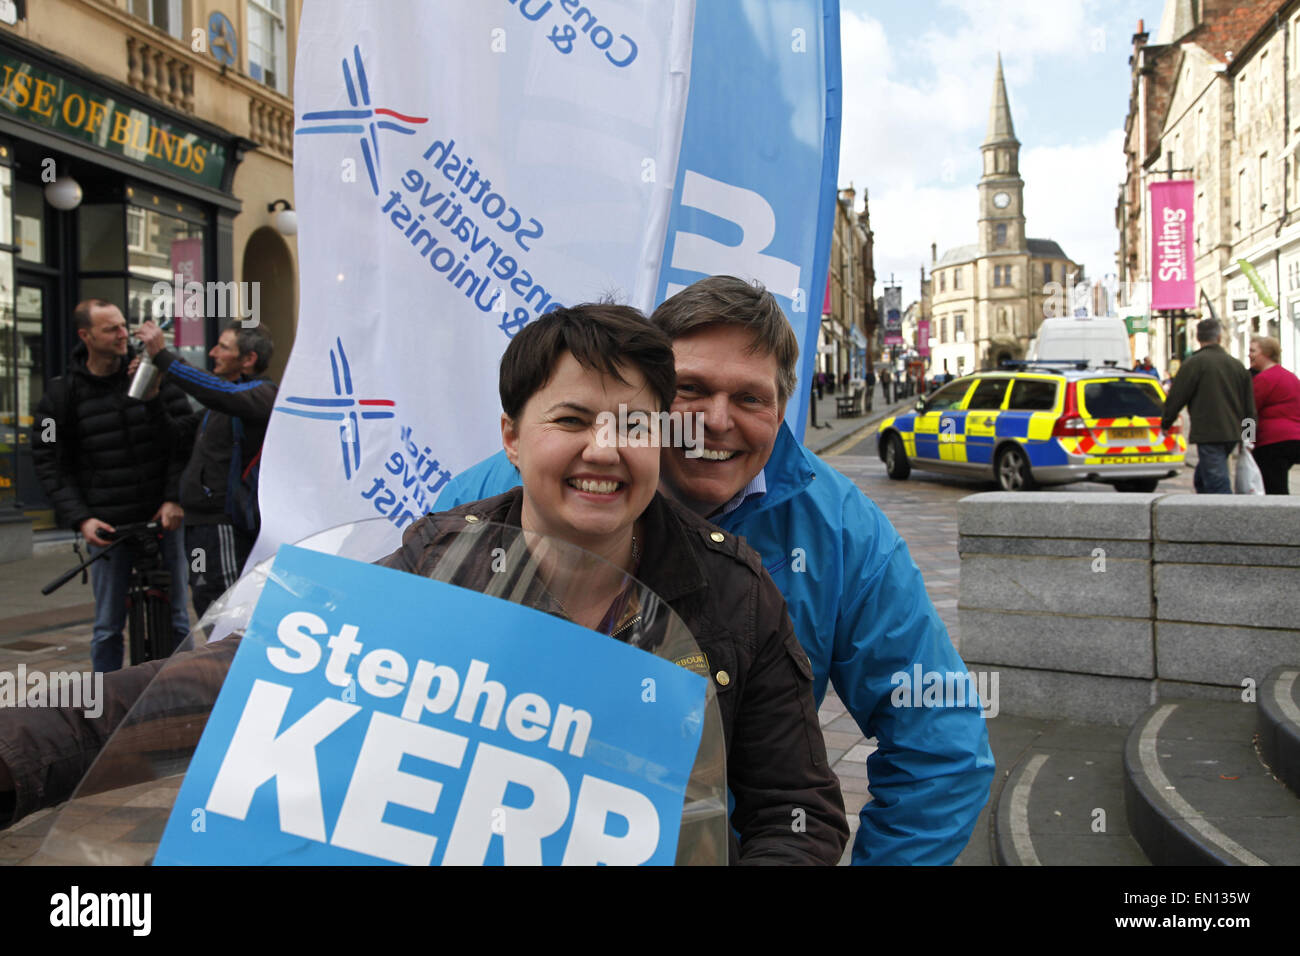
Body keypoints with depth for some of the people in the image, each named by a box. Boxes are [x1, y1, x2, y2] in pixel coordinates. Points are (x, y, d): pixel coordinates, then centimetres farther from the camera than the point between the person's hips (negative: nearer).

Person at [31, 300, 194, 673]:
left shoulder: (153, 376, 1)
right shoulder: (62, 393, -1)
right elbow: (47, 461, 2)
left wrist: (175, 499, -8)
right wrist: (80, 518, -8)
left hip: (162, 518, 1)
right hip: (107, 527, -1)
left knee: (176, 620, 8)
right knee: (108, 626, 7)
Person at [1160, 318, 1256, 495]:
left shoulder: (1194, 364, -7)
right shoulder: (1237, 365, 14)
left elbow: (1176, 398, -6)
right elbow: (1249, 406, 16)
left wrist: (1165, 424, 7)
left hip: (1208, 435, -7)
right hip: (1232, 434, 7)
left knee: (1218, 484, -9)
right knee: (1202, 479, 19)